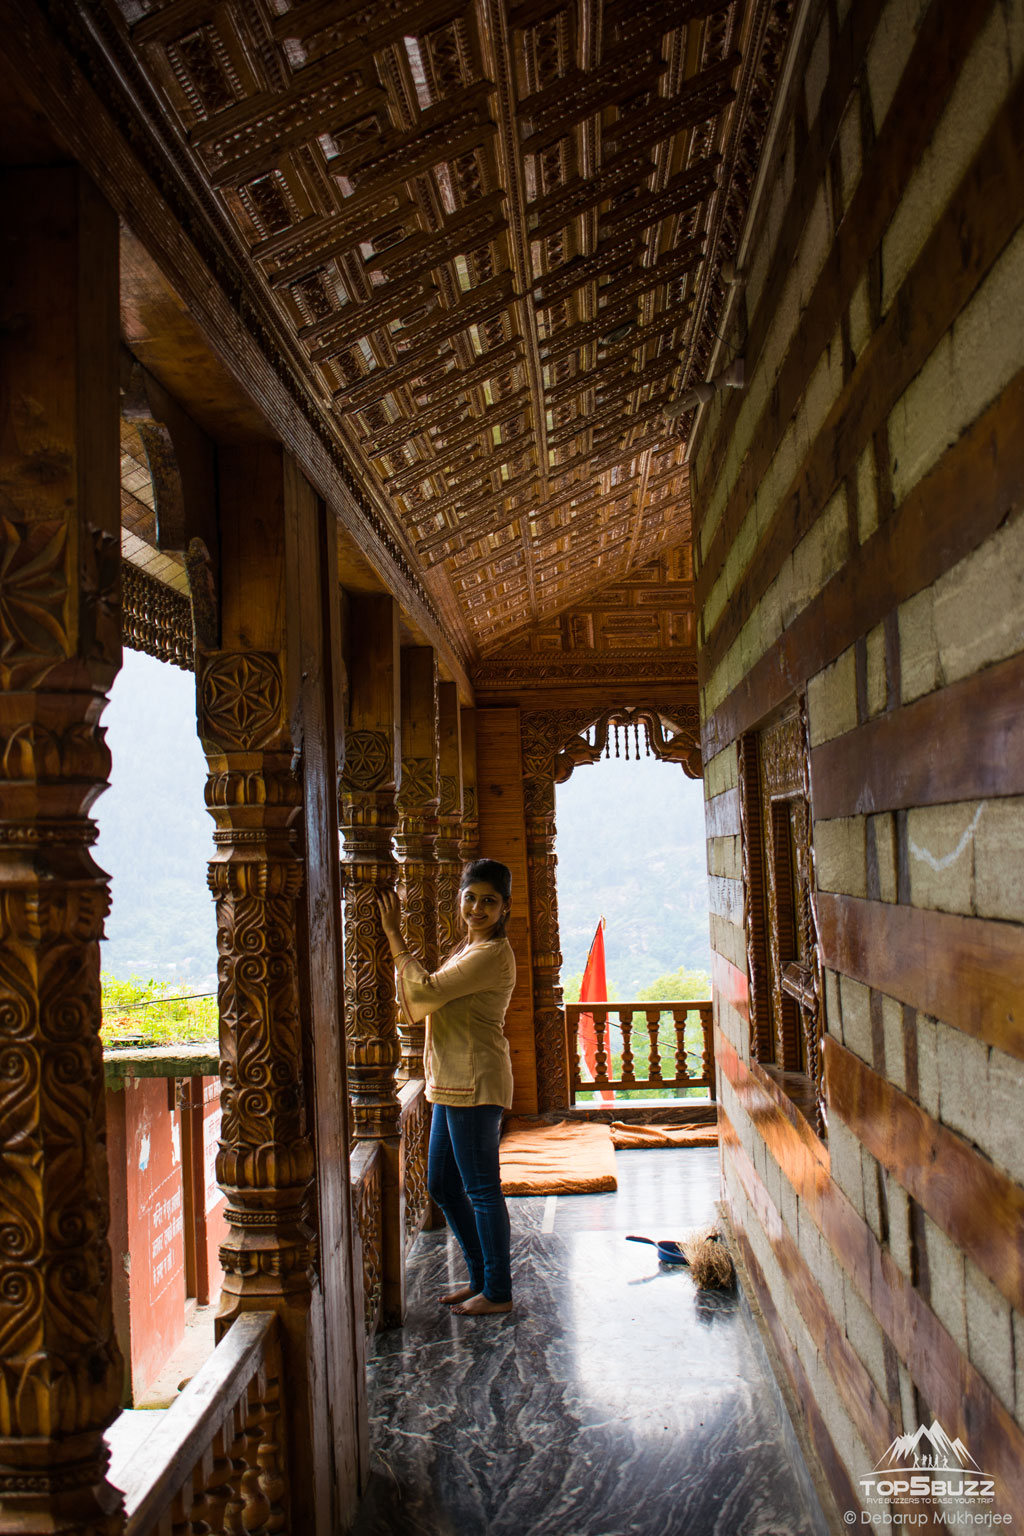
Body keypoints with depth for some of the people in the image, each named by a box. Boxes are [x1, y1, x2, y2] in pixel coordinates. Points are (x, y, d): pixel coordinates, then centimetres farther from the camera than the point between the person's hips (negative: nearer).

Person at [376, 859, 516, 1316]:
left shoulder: (493, 954, -14)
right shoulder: (466, 949, 16)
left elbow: (425, 992, -21)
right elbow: (415, 1009, 12)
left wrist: (395, 938, -12)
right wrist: (395, 946, 2)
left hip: (476, 1085, -10)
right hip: (451, 1084, 10)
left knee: (481, 1189, 1)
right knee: (442, 1185, 17)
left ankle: (498, 1292, 15)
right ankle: (481, 1277, 30)